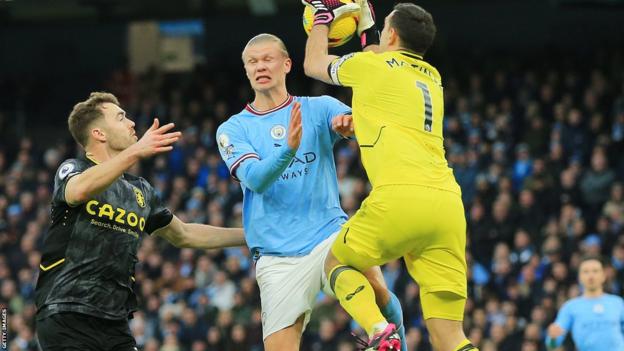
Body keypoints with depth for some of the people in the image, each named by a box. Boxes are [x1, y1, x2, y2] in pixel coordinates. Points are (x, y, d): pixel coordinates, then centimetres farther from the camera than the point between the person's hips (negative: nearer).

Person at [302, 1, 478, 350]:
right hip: (449, 204, 5)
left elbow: (314, 63, 30)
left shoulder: (371, 65, 10)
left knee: (338, 263, 20)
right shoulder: (432, 77, 26)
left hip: (400, 196, -5)